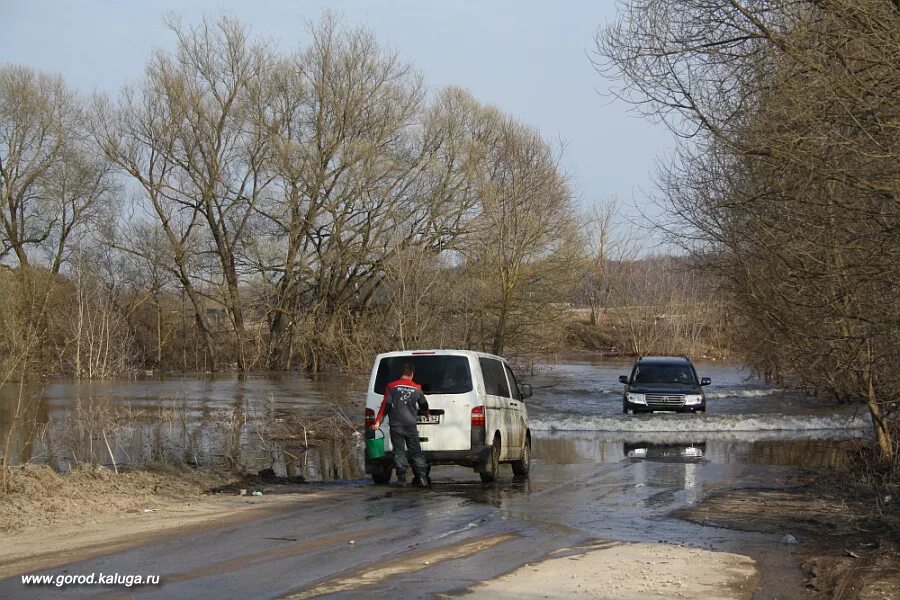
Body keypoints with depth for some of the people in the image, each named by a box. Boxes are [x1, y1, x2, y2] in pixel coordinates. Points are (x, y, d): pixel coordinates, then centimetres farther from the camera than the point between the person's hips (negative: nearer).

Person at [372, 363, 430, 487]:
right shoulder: (417, 388, 8)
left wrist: (378, 421, -4)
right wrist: (425, 413, 44)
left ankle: (402, 478, -4)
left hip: (396, 425, -2)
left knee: (399, 451, 1)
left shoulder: (392, 386, 0)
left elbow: (385, 405, -6)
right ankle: (421, 476, 1)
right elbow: (424, 405, 22)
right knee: (415, 451, 7)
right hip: (411, 425, 2)